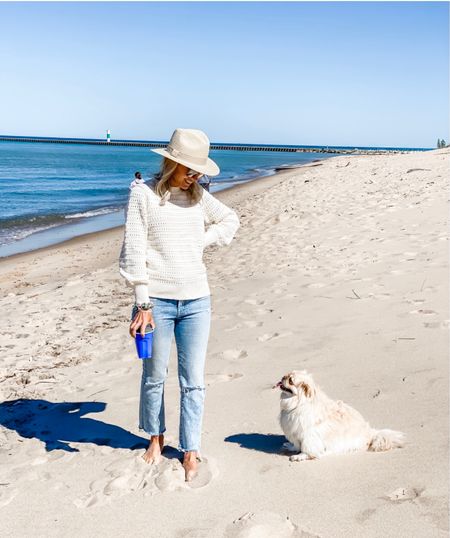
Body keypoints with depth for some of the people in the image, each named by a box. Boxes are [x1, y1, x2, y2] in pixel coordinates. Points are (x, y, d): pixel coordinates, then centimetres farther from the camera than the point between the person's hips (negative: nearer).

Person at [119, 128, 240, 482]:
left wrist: (203, 240, 6)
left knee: (194, 381, 5)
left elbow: (231, 220, 25)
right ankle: (156, 438, 34)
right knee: (154, 376, 12)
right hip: (157, 301, -3)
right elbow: (134, 251, -9)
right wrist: (142, 303, -12)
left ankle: (191, 452, 16)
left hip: (197, 301, 3)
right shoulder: (143, 194, -5)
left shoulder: (199, 196, 8)